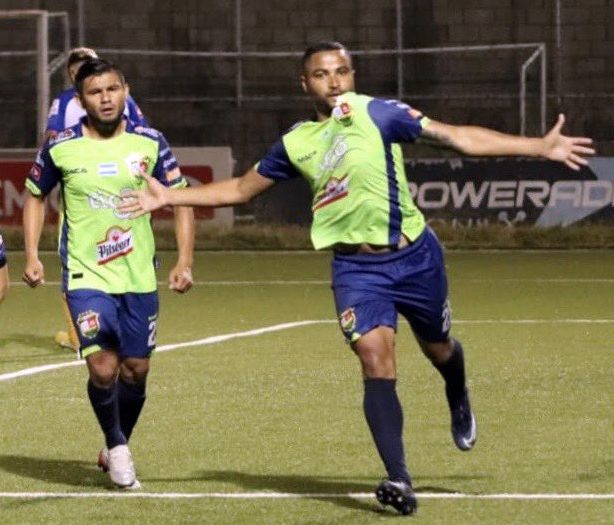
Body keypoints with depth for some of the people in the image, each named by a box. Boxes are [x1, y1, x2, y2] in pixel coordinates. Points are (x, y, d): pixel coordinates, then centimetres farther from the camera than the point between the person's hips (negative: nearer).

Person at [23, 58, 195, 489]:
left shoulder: (151, 143, -2)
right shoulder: (60, 148, -4)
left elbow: (180, 200, 5)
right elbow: (35, 196, 11)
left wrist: (185, 262, -5)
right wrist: (32, 255, 2)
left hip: (139, 277, 2)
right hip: (86, 276, -2)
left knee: (136, 370, 7)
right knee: (103, 367, -14)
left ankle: (118, 448, 31)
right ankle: (116, 447, 9)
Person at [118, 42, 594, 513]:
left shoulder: (374, 113, -8)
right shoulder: (295, 144, 3)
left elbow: (457, 136, -11)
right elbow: (240, 189, 18)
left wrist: (539, 147, -16)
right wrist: (169, 197, 13)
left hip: (414, 256, -1)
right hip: (356, 267, 1)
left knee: (438, 349, 17)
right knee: (376, 361, -18)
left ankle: (459, 401, 55)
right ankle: (399, 480, -22)